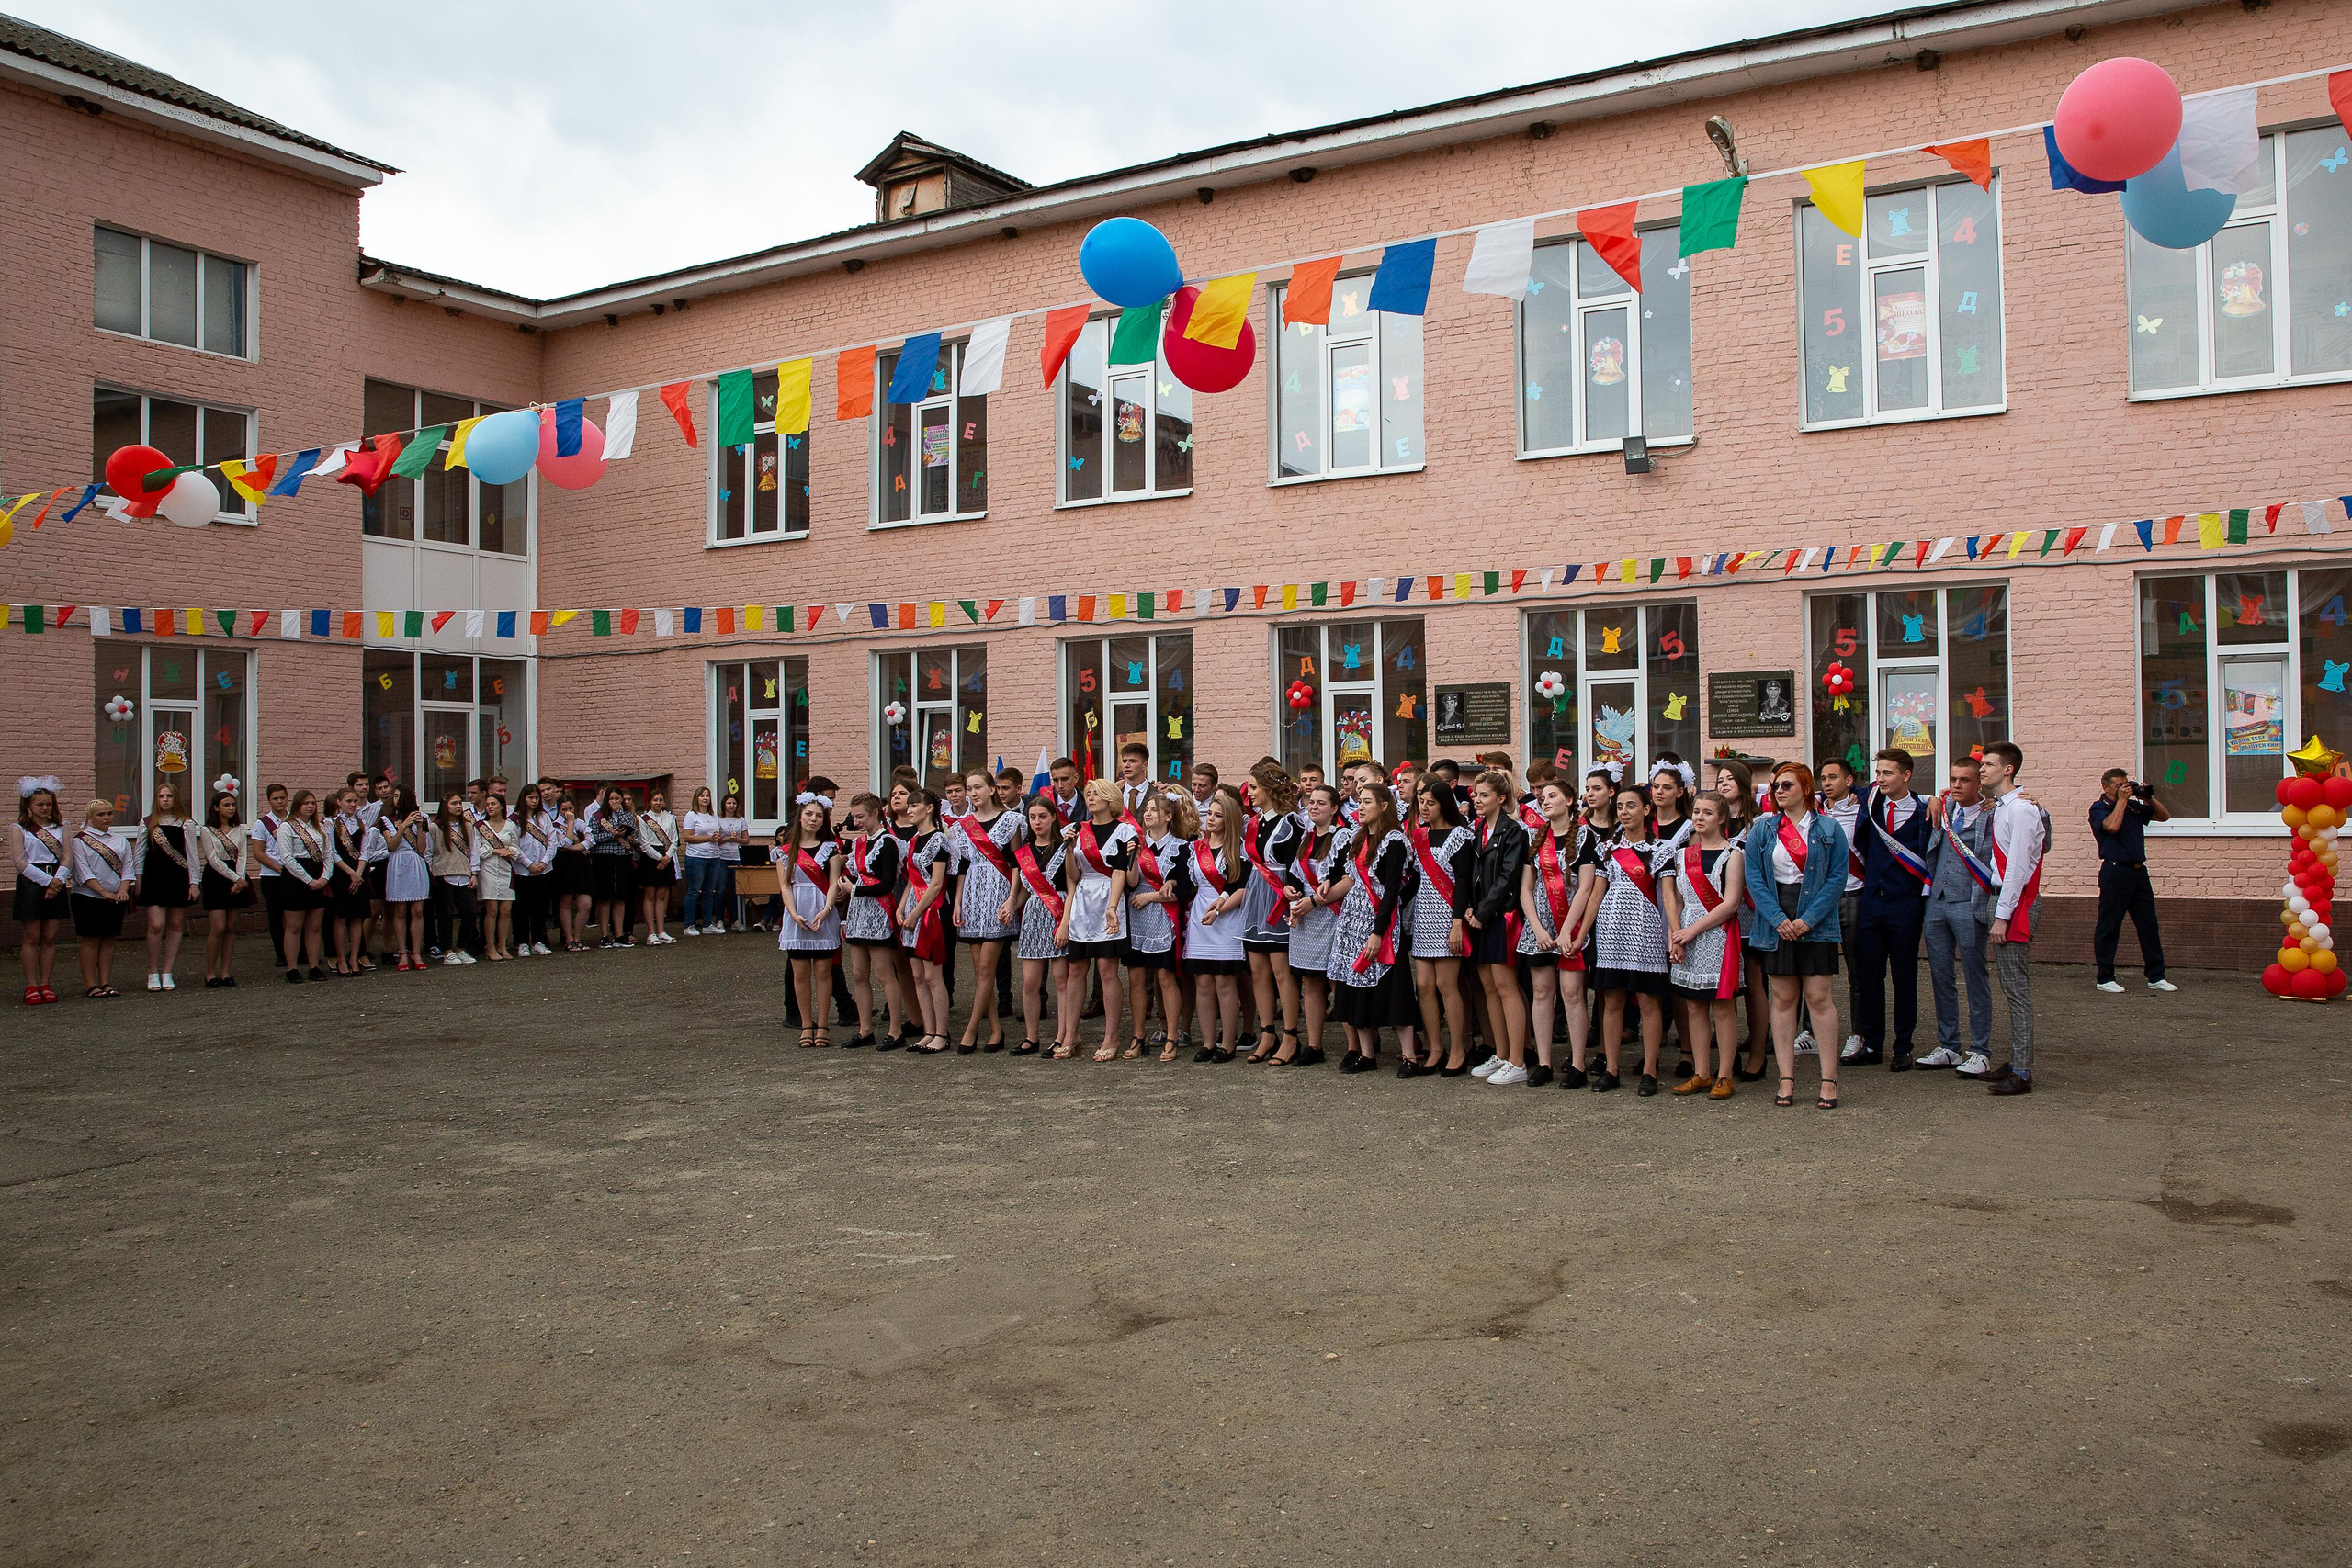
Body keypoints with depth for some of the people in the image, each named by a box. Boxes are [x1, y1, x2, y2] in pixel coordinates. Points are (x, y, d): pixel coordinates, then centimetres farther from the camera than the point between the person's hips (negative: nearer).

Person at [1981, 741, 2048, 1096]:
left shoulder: (2021, 809, -13)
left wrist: (2002, 917, -18)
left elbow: (2017, 868, -17)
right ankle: (2015, 1063, 18)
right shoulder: (1999, 807, 15)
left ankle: (2022, 1073, -6)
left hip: (2015, 905, -10)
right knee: (2011, 989, 12)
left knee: (2016, 989, -8)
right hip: (2000, 902, 10)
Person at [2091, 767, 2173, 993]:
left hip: (2138, 871, 7)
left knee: (2148, 925, 7)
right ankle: (2105, 979, 5)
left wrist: (2148, 797, 5)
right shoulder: (2099, 808, -3)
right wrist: (2122, 800, -12)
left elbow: (2164, 816, 19)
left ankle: (2156, 977, 12)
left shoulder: (2135, 806, 16)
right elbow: (2112, 826, -22)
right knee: (2109, 927, -1)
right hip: (2115, 871, -7)